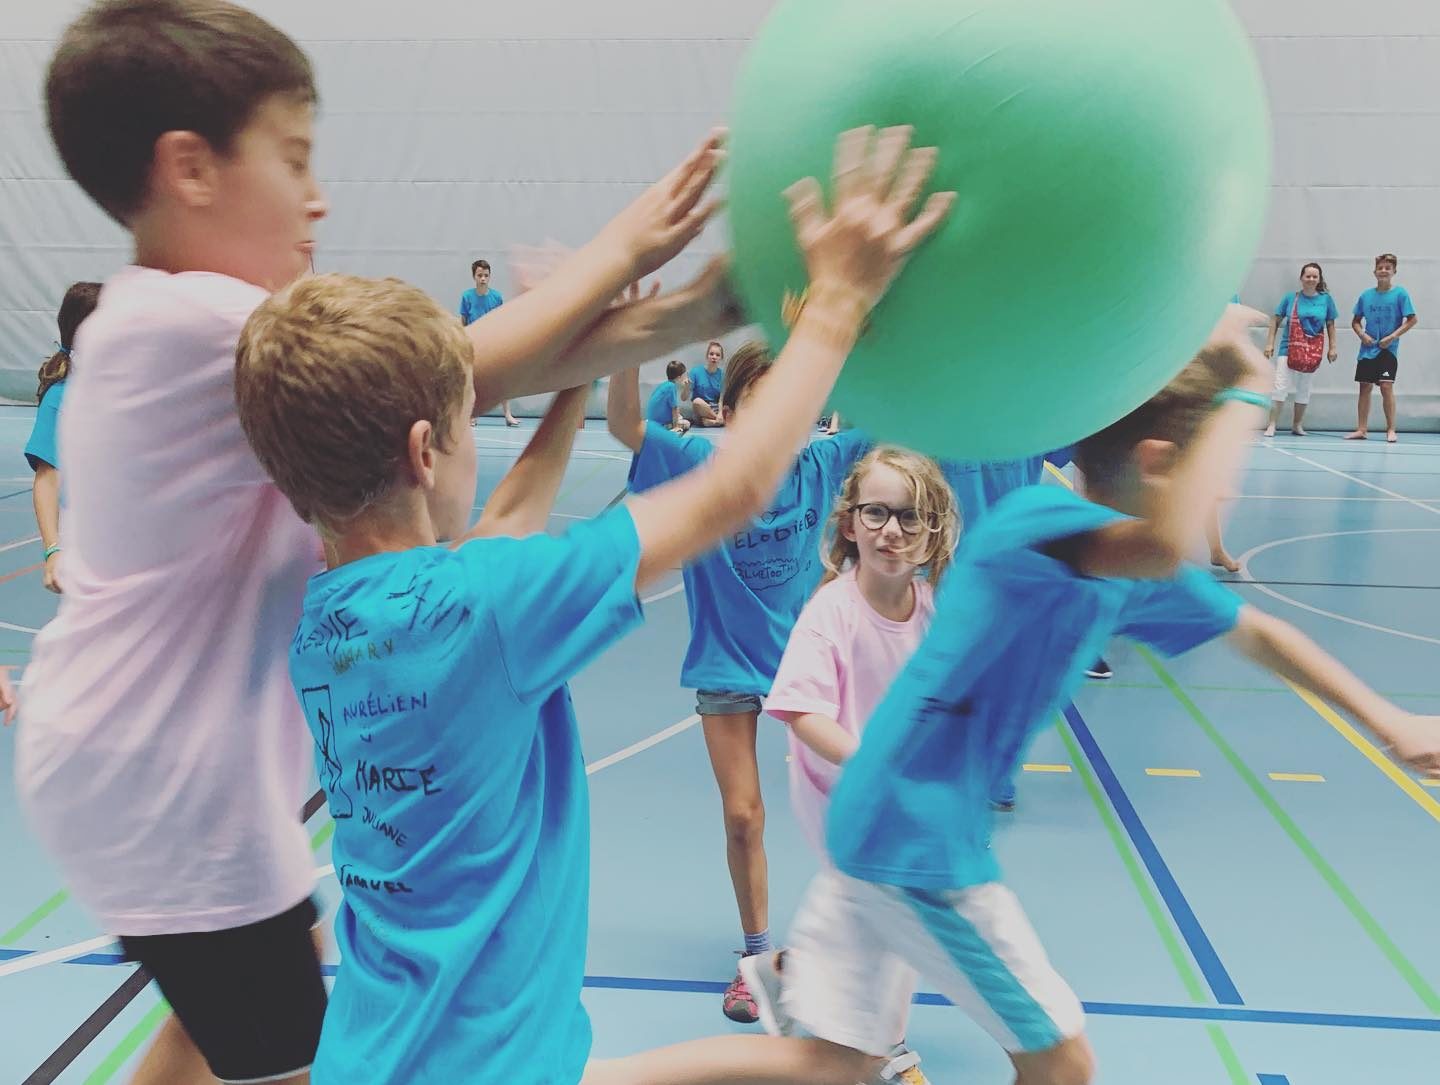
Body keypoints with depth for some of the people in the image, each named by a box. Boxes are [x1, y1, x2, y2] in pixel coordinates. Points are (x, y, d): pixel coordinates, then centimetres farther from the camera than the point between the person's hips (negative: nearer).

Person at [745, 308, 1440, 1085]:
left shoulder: (1131, 571, 8)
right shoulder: (1037, 517, -19)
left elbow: (1254, 633, 22)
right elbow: (1165, 543, -41)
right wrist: (1244, 392, -27)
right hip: (918, 840, -8)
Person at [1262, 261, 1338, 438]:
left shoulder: (1325, 299, 1)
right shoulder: (1291, 297, -2)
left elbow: (1330, 325, 8)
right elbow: (1276, 320, 2)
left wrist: (1332, 347, 5)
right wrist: (1270, 343, -3)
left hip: (1313, 351, 2)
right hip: (1289, 348, -2)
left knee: (1304, 389, 11)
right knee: (1280, 386, -9)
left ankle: (1297, 424, 22)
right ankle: (1272, 425, -7)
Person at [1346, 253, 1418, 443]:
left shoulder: (1400, 293, -4)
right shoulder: (1366, 295, 5)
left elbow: (1412, 320, -4)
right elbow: (1355, 321, 14)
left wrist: (1392, 336, -13)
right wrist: (1362, 335, -4)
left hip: (1388, 349, -3)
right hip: (1367, 349, 4)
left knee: (1386, 386, -10)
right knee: (1365, 387, 5)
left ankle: (1390, 429, -2)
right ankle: (1362, 429, 12)